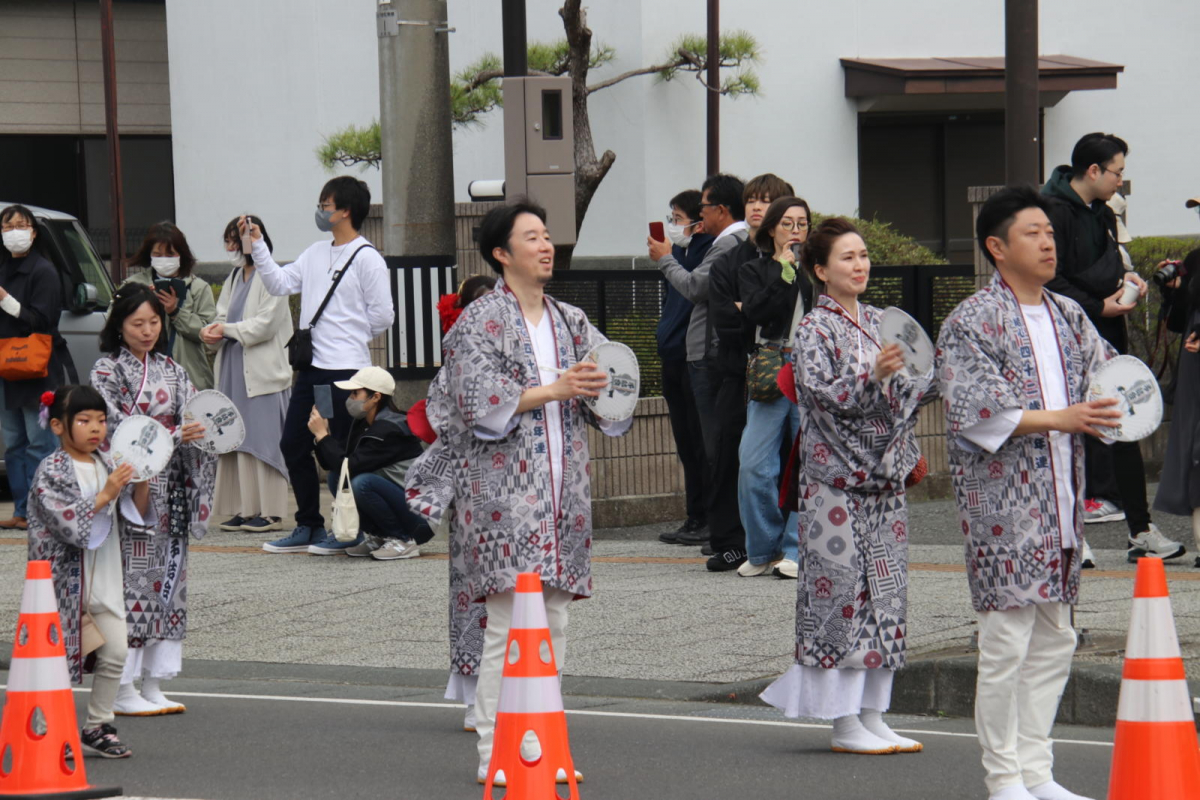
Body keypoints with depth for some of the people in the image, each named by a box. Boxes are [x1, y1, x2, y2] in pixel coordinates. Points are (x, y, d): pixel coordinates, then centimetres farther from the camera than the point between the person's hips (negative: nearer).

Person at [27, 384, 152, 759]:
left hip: (105, 580, 6)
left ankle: (98, 728, 13)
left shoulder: (106, 467, 11)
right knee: (57, 657, -1)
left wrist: (142, 482, -4)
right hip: (66, 580, -6)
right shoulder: (51, 471, -9)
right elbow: (68, 522, -19)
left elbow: (133, 516, 12)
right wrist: (105, 496, -23)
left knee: (115, 654, 1)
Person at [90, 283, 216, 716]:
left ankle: (153, 686, 12)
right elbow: (118, 429, -13)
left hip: (168, 489, 6)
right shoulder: (107, 371, -3)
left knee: (167, 577, 5)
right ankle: (123, 691, -3)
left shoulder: (172, 371, 13)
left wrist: (204, 428, -13)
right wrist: (174, 435, -21)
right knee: (130, 579, -7)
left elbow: (193, 421, 10)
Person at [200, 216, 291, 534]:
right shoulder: (234, 279, 17)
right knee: (238, 442, 7)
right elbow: (224, 317, 17)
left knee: (263, 442, -6)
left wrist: (227, 329, -10)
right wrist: (212, 332, -4)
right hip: (235, 370, 8)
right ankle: (246, 508, 12)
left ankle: (270, 511, -4)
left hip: (263, 372, -8)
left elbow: (266, 324, -14)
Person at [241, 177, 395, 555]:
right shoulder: (316, 254, 14)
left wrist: (348, 337, -1)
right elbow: (280, 283, 12)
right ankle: (308, 526, 19)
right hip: (312, 367, 8)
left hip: (346, 369, -8)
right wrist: (258, 245, 7)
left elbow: (382, 315, -9)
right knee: (293, 444, 9)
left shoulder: (367, 258, -9)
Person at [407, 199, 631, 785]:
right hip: (505, 490, -6)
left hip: (561, 490, 6)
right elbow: (481, 402, -14)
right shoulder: (480, 322, -4)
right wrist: (555, 390, -17)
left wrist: (603, 385, -9)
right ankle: (495, 752, -6)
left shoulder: (570, 322, 15)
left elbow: (604, 401, 14)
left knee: (553, 621, 7)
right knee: (509, 624, -10)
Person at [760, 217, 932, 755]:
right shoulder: (814, 330, -6)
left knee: (884, 591, 5)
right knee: (841, 589, -6)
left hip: (882, 477, 7)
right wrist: (872, 375, -29)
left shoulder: (877, 323, 13)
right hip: (835, 479, -7)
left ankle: (872, 715, 10)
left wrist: (937, 380, 8)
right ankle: (844, 724, -1)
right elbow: (825, 396, -18)